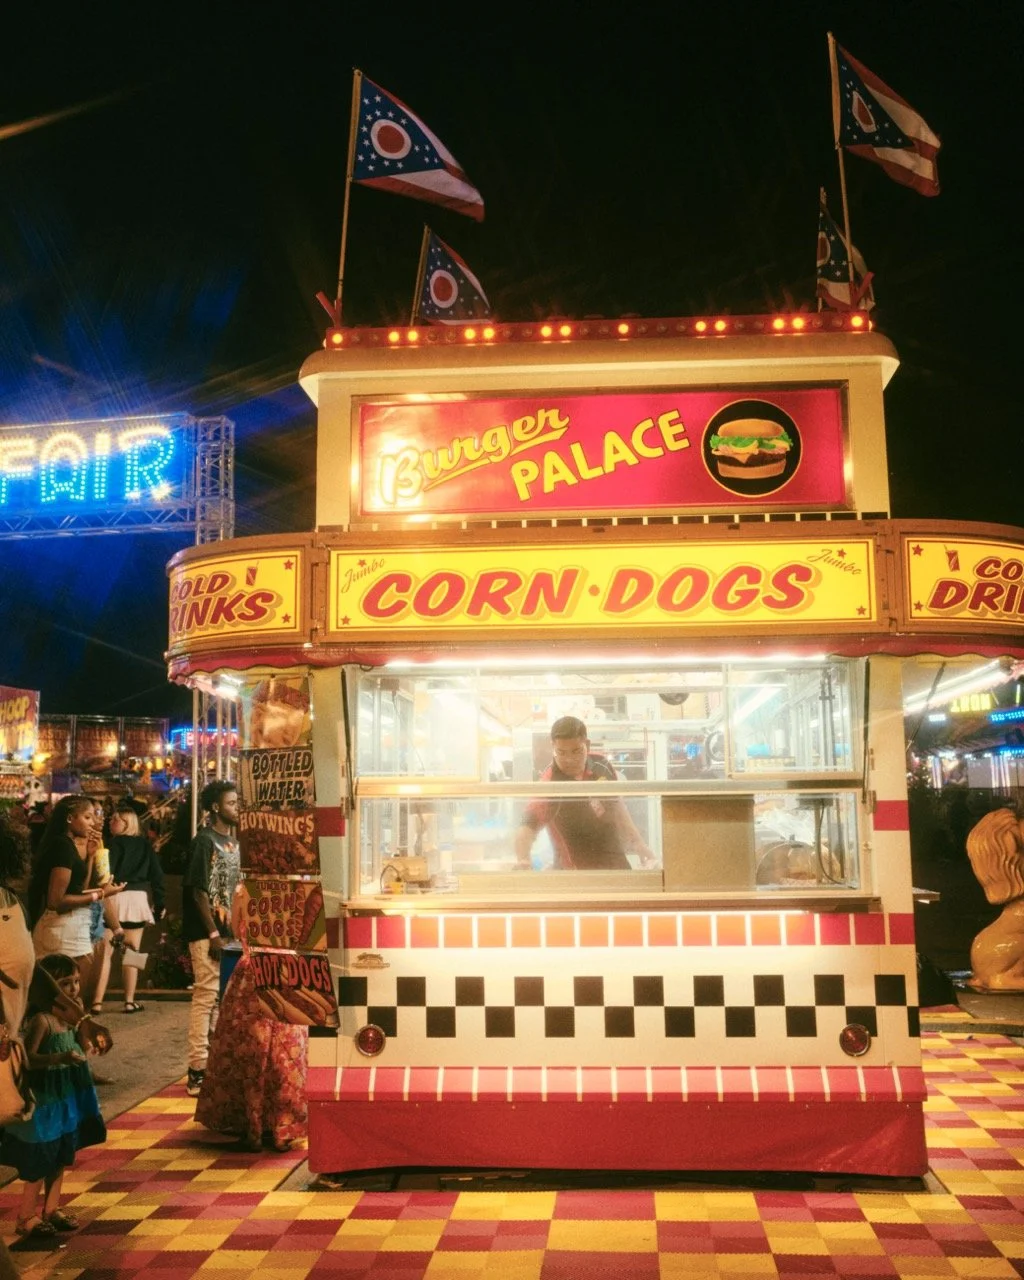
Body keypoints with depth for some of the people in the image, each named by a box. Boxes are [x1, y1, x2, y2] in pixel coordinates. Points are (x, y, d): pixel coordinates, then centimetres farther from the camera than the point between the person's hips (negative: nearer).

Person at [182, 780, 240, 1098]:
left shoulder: (233, 842, 12)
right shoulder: (204, 841, -11)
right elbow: (199, 891, -14)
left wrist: (236, 930, 13)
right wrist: (213, 933, -16)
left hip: (227, 931, 8)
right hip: (207, 932, -8)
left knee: (221, 998, 13)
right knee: (205, 996, -6)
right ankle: (197, 1071, -1)